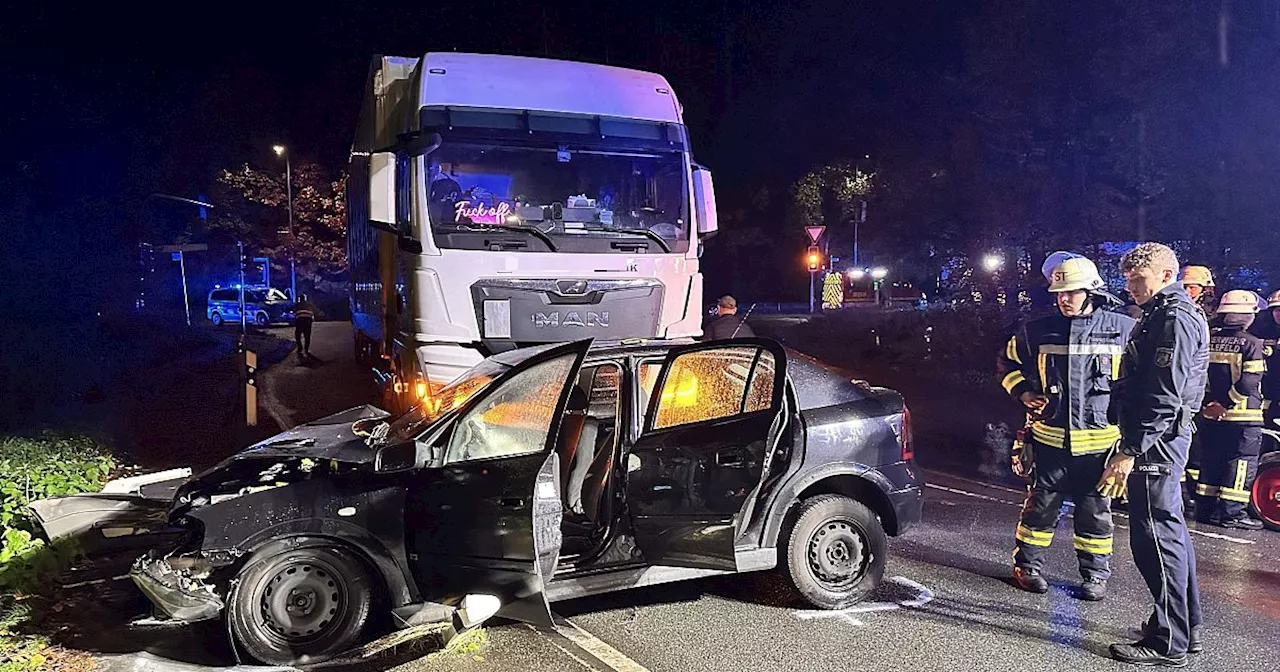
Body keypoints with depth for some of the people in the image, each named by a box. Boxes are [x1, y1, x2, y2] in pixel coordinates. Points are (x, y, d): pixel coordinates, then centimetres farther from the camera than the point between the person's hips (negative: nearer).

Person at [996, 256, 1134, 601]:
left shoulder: (1124, 329, -1)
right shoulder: (1038, 330, 0)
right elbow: (1008, 362, 14)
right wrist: (1023, 393, 0)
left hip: (1100, 440, 0)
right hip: (1050, 438, 0)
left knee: (1095, 511, 11)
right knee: (1041, 505, 9)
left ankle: (1095, 574, 26)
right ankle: (1027, 565, 24)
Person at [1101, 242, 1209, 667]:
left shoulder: (1175, 319, -15)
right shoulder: (1161, 315, 18)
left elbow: (1165, 397, -23)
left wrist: (1131, 451, -24)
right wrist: (1130, 443, 19)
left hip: (1155, 441, -11)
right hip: (1163, 440, 11)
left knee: (1156, 537, -6)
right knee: (1171, 530, 17)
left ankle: (1168, 643, 2)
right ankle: (1187, 626, 28)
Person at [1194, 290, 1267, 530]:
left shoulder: (1207, 340, 5)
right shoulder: (1251, 343, -11)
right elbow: (1249, 382, -20)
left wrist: (1205, 402, 8)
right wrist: (1227, 403, -13)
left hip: (1209, 414, 6)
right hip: (1242, 416, -6)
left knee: (1211, 462, 13)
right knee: (1241, 464, 2)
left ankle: (1205, 508, 18)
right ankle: (1231, 512, 3)